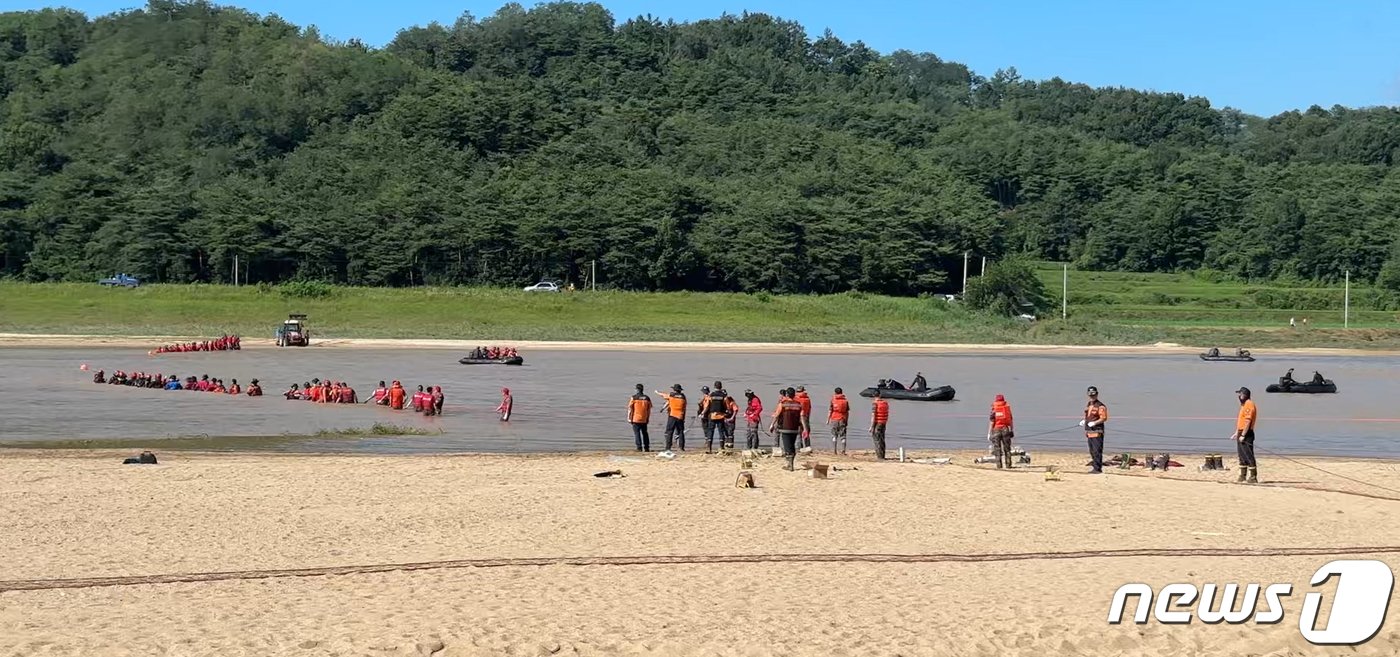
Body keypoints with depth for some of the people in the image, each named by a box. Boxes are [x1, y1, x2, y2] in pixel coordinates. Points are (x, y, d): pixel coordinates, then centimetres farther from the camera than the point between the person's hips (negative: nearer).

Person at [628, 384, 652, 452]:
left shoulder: (634, 398, -8)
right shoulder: (647, 398, 4)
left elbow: (630, 409, -7)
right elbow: (649, 410, 10)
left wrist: (629, 418, -1)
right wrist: (648, 419, 18)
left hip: (636, 419, -4)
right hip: (644, 420, 4)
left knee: (637, 433, -1)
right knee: (645, 433, 13)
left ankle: (639, 448, -6)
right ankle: (646, 448, 14)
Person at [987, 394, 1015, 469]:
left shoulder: (994, 410, -4)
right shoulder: (1007, 408, 4)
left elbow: (991, 422, -7)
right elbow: (1011, 421, 5)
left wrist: (989, 433, -4)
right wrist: (1012, 430, 13)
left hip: (996, 430, -2)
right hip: (1006, 429, 2)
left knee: (997, 449, 2)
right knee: (1007, 448, 9)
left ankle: (999, 465, -3)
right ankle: (1008, 464, 7)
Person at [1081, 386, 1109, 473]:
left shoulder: (1100, 406, -11)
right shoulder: (1088, 405, 17)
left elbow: (1104, 418, -15)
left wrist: (1094, 423, -25)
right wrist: (1084, 421, 10)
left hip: (1097, 432, -9)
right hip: (1089, 432, 9)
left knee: (1097, 451, -10)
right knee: (1092, 451, 14)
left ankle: (1098, 469, -9)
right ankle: (1095, 468, 22)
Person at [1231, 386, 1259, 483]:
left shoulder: (1249, 405, -15)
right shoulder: (1243, 405, 18)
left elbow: (1248, 421, -20)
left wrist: (1243, 435, -22)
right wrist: (1236, 433, 21)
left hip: (1247, 434, -10)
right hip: (1241, 433, 10)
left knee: (1248, 456, -9)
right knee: (1242, 456, 14)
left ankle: (1253, 477, -8)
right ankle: (1243, 476, 21)